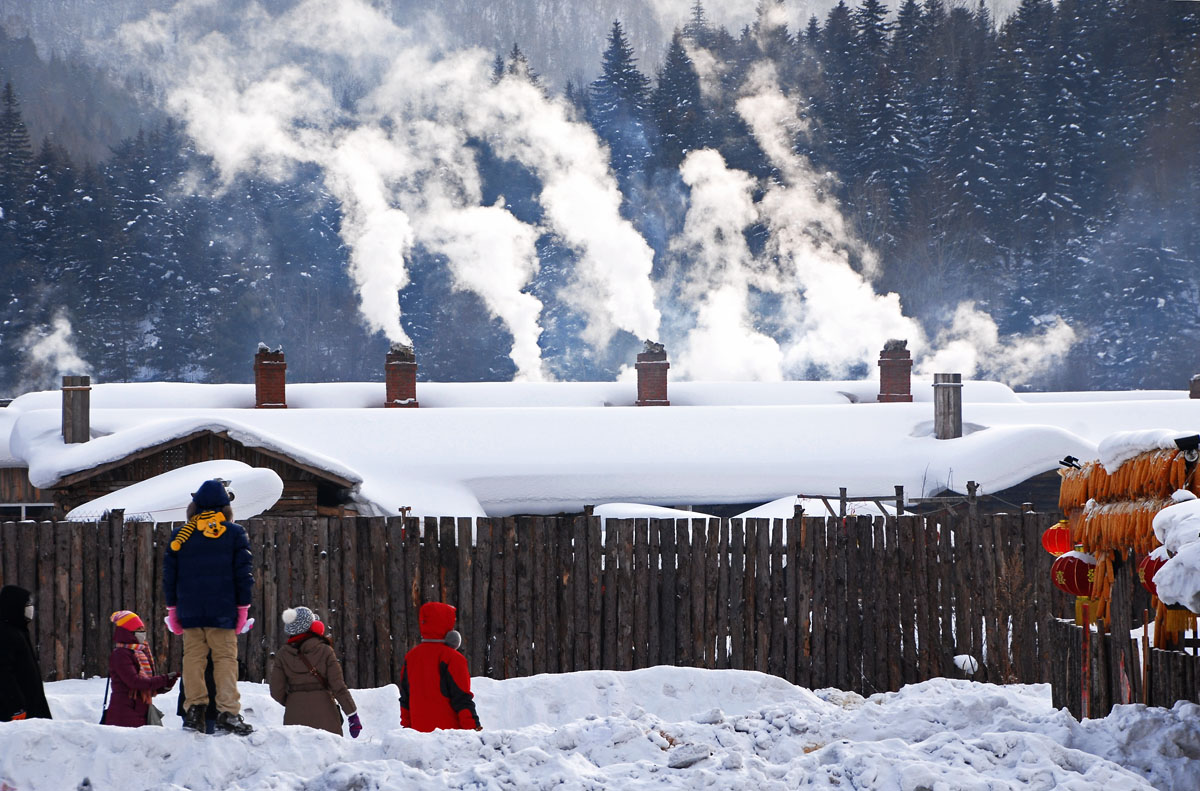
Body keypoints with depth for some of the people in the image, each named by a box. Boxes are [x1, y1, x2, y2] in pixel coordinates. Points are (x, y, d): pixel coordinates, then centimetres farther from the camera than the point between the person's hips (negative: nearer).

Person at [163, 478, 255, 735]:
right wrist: (243, 607, 5)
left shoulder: (180, 536, 7)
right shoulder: (235, 533, 2)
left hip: (189, 611, 2)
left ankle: (194, 709, 1)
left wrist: (172, 608, 15)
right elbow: (244, 572, 0)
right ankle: (228, 712, -11)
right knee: (226, 657, -2)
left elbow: (169, 574, 9)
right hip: (222, 609, -2)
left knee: (193, 657, 7)